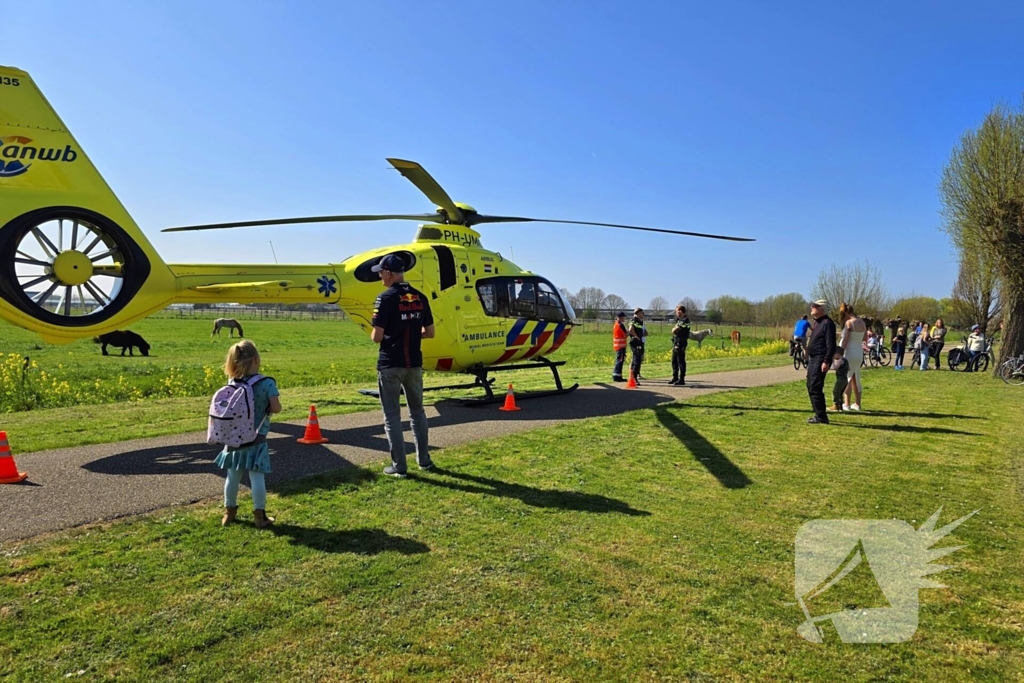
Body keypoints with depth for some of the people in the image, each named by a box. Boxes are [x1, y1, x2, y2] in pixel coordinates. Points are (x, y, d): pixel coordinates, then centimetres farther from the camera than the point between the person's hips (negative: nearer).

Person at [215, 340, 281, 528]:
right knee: (256, 476, 0)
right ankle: (260, 515, 5)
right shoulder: (267, 383, -15)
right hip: (256, 438, -4)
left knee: (233, 476, 15)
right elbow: (276, 408, -14)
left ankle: (229, 511, 30)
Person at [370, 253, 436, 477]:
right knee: (417, 411, 17)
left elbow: (377, 337, -15)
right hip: (414, 364, 5)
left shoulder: (386, 298, -13)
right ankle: (424, 460, 23)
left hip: (390, 365, -5)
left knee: (392, 415, 4)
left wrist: (374, 334, 7)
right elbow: (429, 332, 8)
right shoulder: (420, 297, 4)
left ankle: (399, 466, 6)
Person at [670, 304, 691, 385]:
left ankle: (682, 379, -3)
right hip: (675, 343, 10)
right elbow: (673, 330, 17)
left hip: (681, 343, -10)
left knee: (681, 361, -6)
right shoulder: (679, 320, 17)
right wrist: (675, 328, -2)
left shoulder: (685, 320, -14)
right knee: (674, 361, 15)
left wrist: (675, 328, 4)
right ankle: (675, 378, 25)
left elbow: (674, 330, -16)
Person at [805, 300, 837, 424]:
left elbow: (831, 345, -19)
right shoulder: (817, 322, 17)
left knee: (815, 388, -10)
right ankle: (819, 415, 22)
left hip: (820, 360, -11)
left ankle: (821, 417, -5)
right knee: (811, 387, 14)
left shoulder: (827, 323, -14)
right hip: (813, 359, 11)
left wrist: (826, 362, -24)